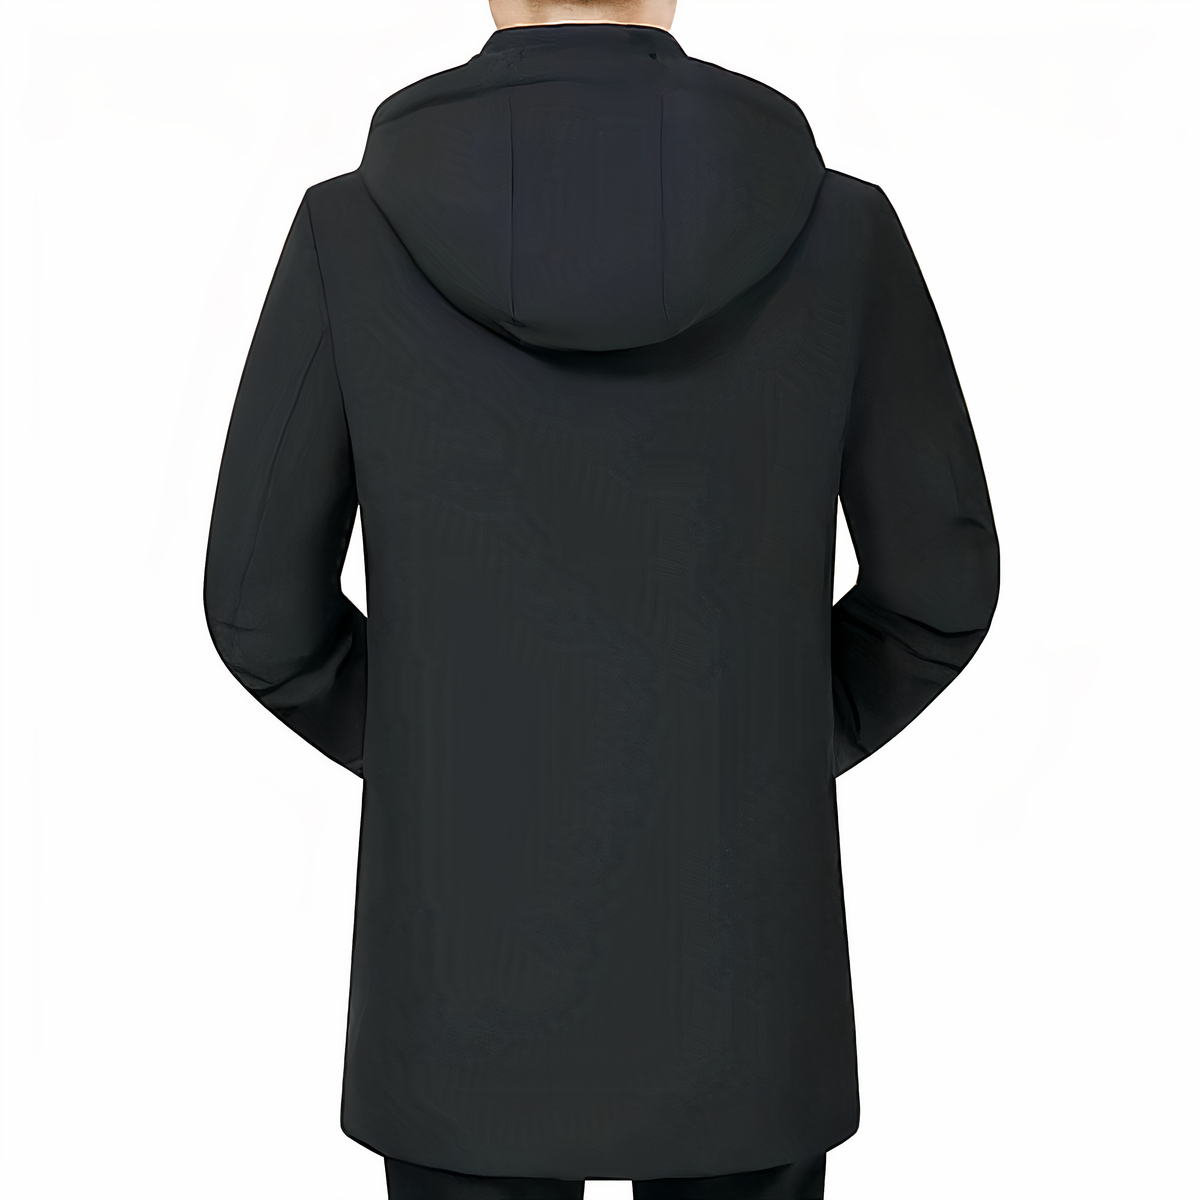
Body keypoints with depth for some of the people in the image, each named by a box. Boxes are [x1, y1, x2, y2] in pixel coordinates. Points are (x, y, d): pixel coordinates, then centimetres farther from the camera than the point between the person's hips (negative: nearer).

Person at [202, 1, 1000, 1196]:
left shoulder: (352, 232, -11)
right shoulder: (836, 227, -10)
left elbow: (262, 607, -6)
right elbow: (939, 585, -3)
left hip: (473, 963, 0)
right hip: (737, 964, 1)